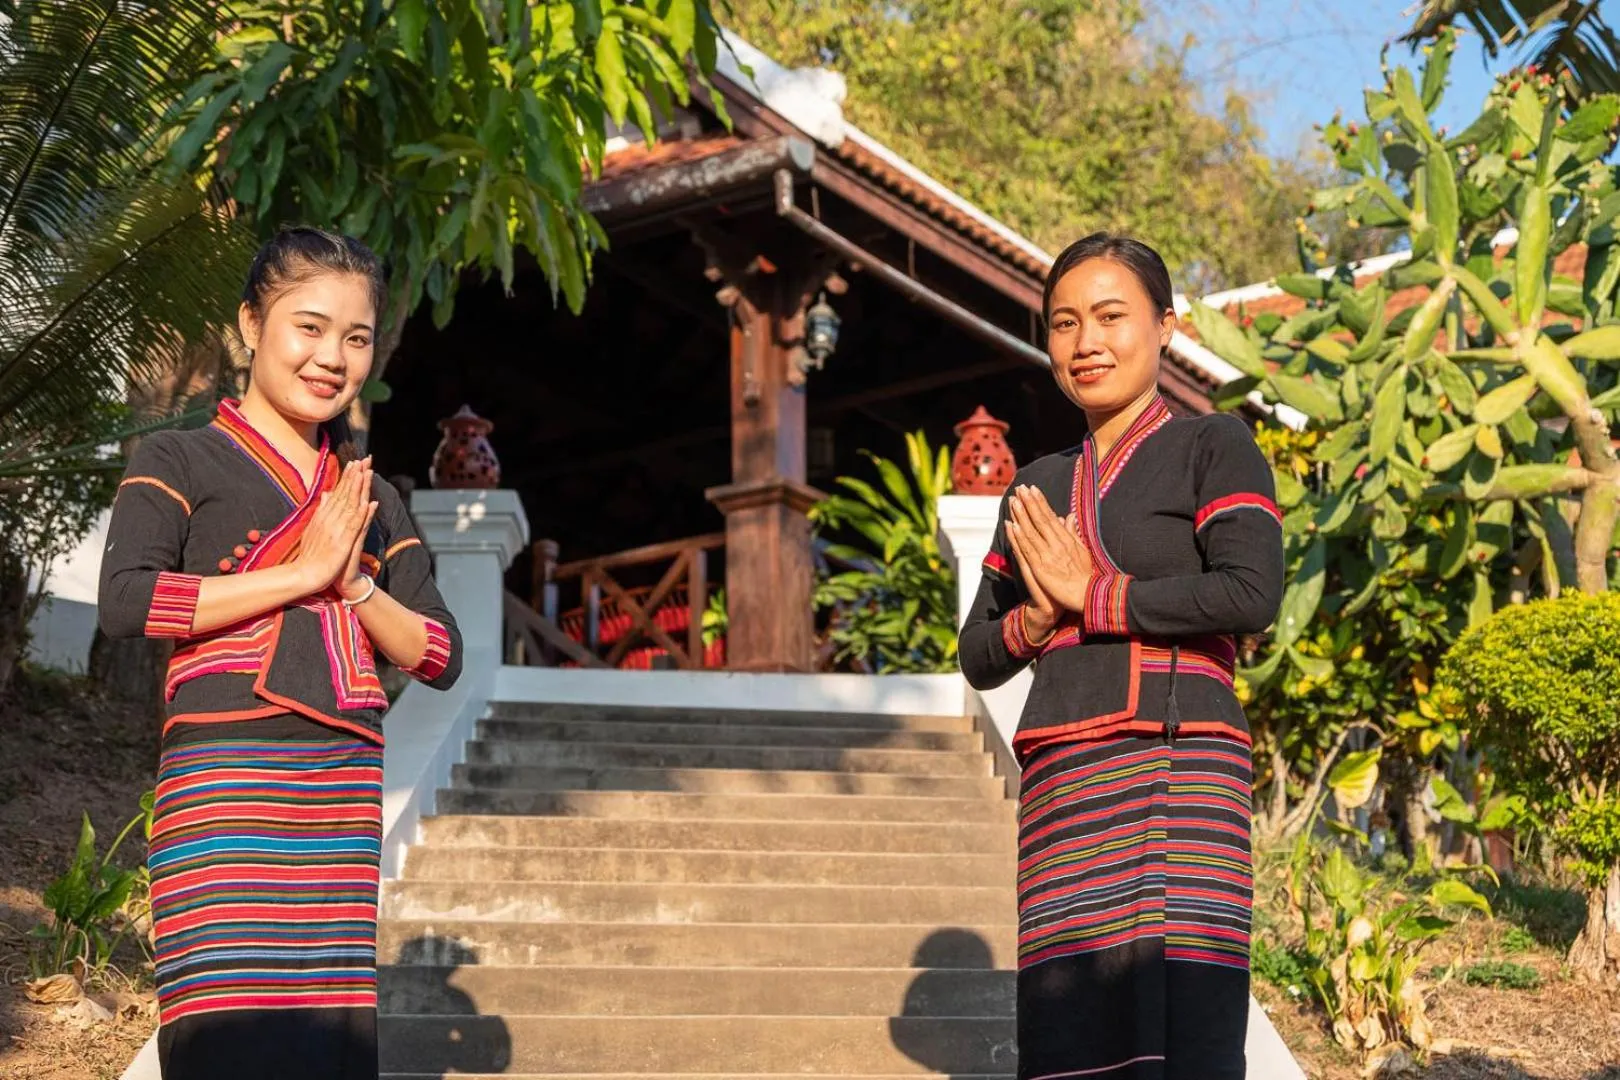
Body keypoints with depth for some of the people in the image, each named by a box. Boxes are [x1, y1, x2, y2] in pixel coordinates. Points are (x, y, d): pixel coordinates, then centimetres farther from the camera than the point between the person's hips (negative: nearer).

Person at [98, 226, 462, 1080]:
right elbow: (125, 601, -9)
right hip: (223, 790, -4)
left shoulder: (372, 499, 22)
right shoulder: (179, 462, 8)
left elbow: (442, 657, 17)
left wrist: (354, 583, 0)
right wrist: (302, 573, -6)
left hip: (349, 806, 5)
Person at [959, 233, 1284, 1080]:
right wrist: (1037, 617, 0)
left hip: (1178, 766, -5)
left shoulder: (1213, 447, 6)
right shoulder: (1038, 489, 22)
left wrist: (1091, 594, -3)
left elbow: (1253, 593, -10)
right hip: (1062, 786, 5)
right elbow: (979, 657, 21)